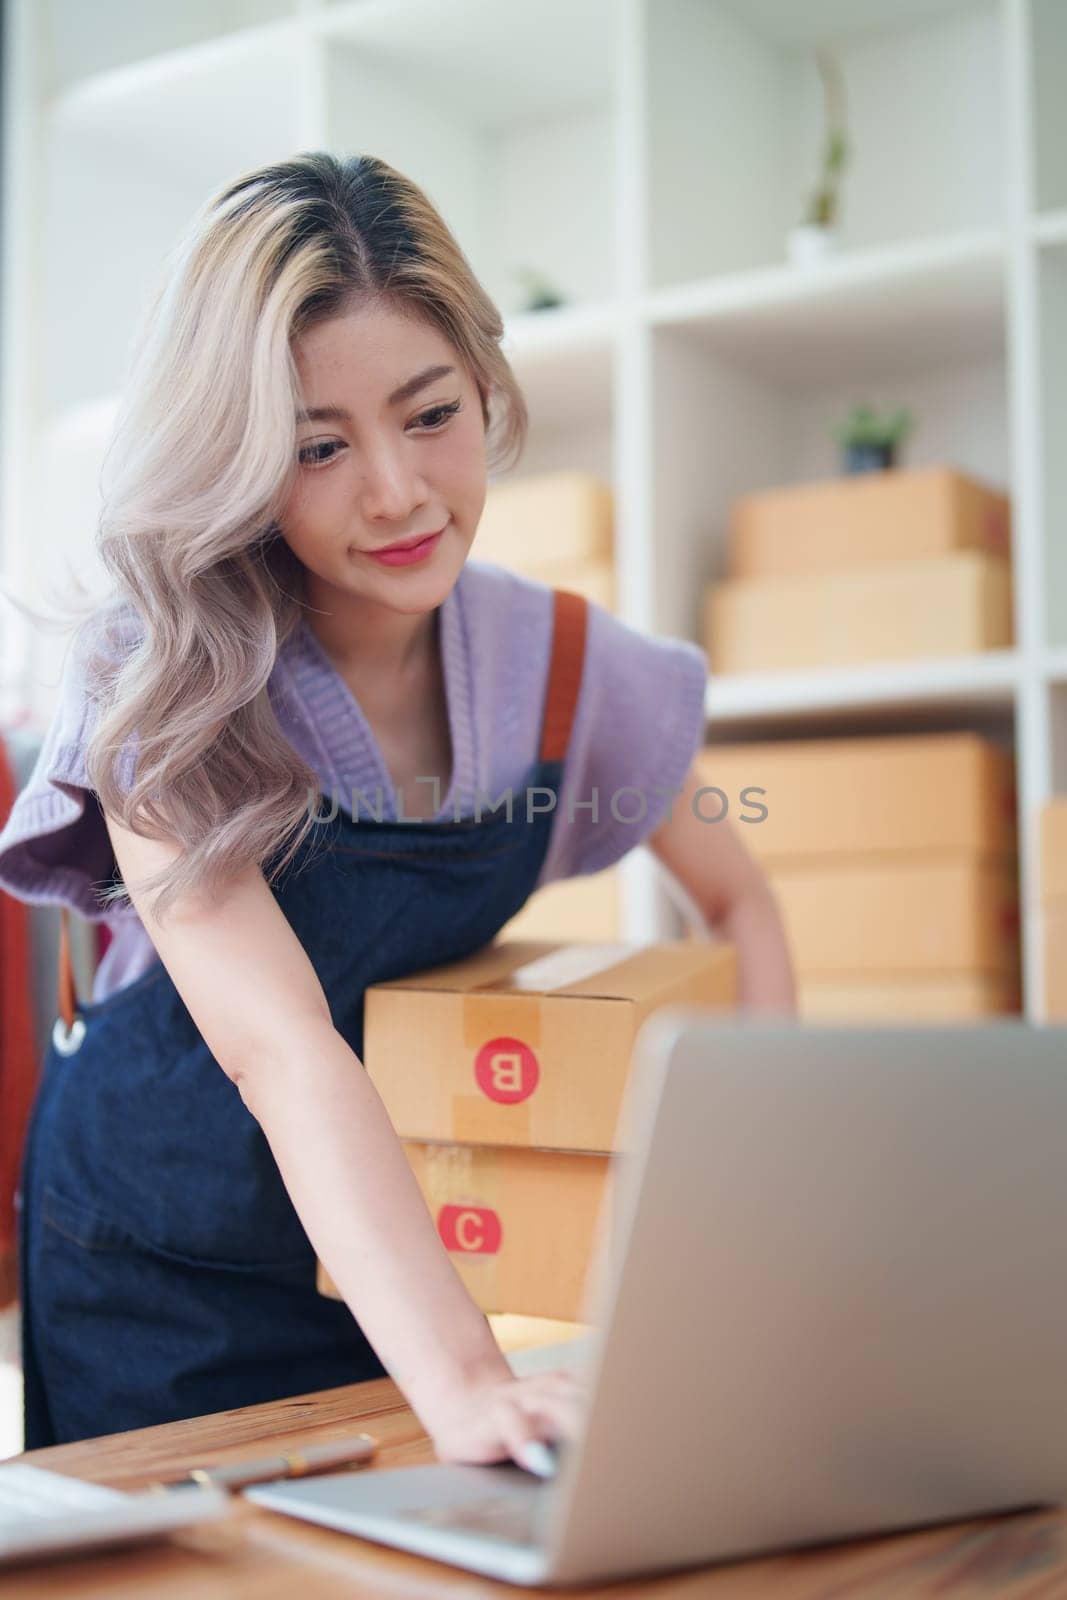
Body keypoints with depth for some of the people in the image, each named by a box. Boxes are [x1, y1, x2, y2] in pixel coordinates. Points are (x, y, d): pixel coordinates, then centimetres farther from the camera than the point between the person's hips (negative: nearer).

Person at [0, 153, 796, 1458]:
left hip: (399, 1246, 3)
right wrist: (457, 1379, -48)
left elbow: (735, 896, 3)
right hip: (157, 1262, -3)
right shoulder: (165, 688, -25)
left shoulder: (567, 667, -13)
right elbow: (283, 1050, -36)